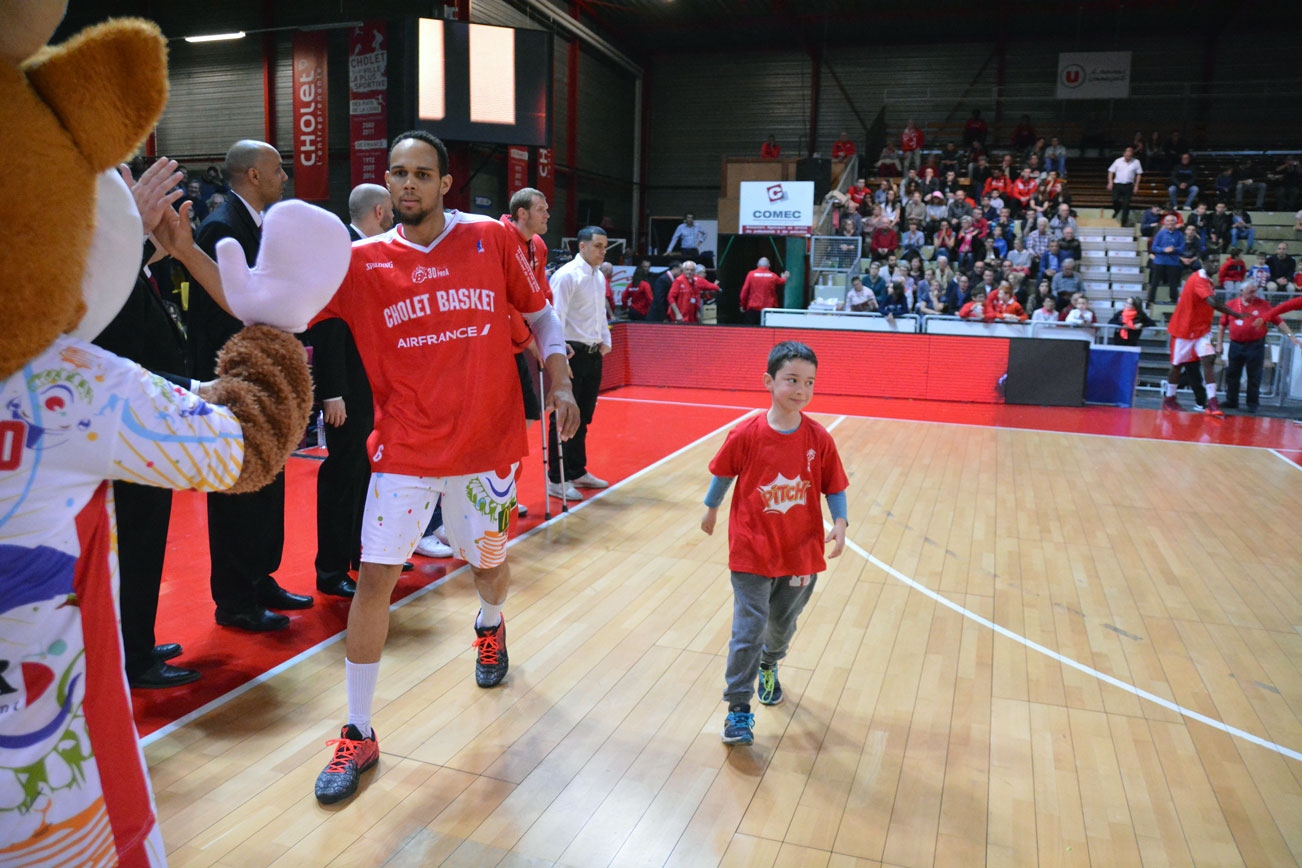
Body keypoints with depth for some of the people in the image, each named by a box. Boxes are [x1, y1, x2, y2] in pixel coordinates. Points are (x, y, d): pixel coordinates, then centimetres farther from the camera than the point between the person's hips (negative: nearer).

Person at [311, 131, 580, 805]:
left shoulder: (491, 239, -2)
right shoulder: (361, 261, -2)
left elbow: (541, 314, 8)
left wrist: (559, 383, -6)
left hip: (488, 444, 1)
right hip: (404, 448, 0)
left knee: (489, 564, 17)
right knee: (374, 578, -6)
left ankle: (490, 626, 56)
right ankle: (358, 735, 11)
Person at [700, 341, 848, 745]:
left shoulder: (819, 439, -9)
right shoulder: (746, 434, -14)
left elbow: (835, 488, -1)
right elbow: (723, 474, 2)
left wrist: (839, 525, -14)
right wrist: (711, 509, 13)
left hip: (802, 553, 3)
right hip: (752, 552, -2)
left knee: (783, 625, 21)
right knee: (748, 629, -5)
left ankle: (768, 666, 52)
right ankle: (738, 708, 10)